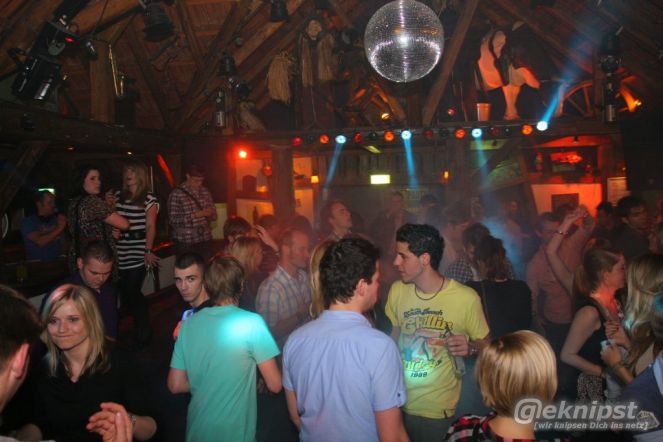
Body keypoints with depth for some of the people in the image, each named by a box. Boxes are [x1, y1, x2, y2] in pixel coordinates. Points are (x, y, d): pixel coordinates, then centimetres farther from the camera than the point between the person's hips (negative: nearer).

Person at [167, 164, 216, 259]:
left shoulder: (205, 192, 9)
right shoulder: (176, 194, -5)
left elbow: (214, 215, 15)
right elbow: (173, 220, -10)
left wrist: (210, 214, -9)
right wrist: (196, 215, -17)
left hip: (205, 240, 4)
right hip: (185, 243, -4)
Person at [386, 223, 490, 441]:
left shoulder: (466, 298, -18)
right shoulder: (397, 290, -4)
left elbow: (486, 345, -3)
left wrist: (470, 347, -24)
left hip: (437, 410, -4)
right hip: (397, 403, 4)